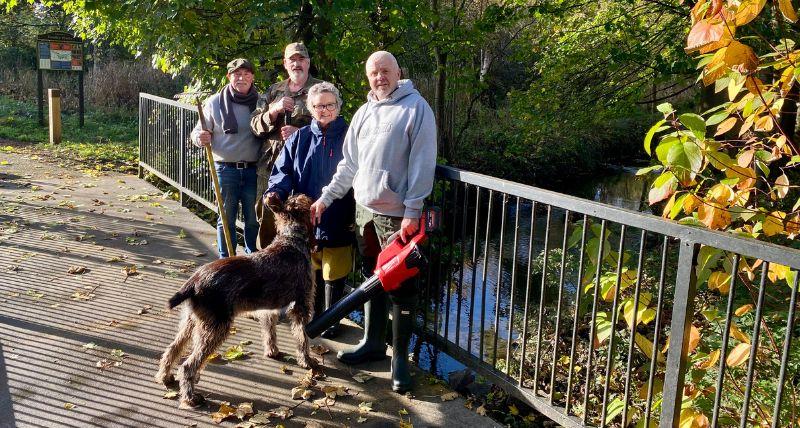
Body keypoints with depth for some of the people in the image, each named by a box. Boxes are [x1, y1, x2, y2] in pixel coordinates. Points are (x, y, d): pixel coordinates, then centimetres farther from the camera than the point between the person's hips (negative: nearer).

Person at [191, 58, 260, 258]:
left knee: (253, 218, 9)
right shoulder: (215, 102, 3)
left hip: (253, 170, 1)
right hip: (226, 169, -1)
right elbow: (198, 132, 8)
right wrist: (200, 137, -16)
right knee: (226, 218, 7)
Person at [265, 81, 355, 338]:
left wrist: (355, 214, -15)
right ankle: (313, 315, 35)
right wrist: (276, 191, -14)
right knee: (310, 271, 16)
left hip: (337, 221, -3)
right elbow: (283, 170, 7)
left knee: (333, 274, 6)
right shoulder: (299, 138, 7)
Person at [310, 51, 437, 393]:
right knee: (371, 277, 16)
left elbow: (422, 163, -13)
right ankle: (372, 343, 30)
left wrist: (412, 211, -17)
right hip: (364, 210, 7)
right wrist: (325, 198, 13)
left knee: (401, 285, 0)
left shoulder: (416, 107, -8)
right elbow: (349, 164, 17)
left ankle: (400, 357, 10)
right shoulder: (364, 112, 13)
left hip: (397, 214, -7)